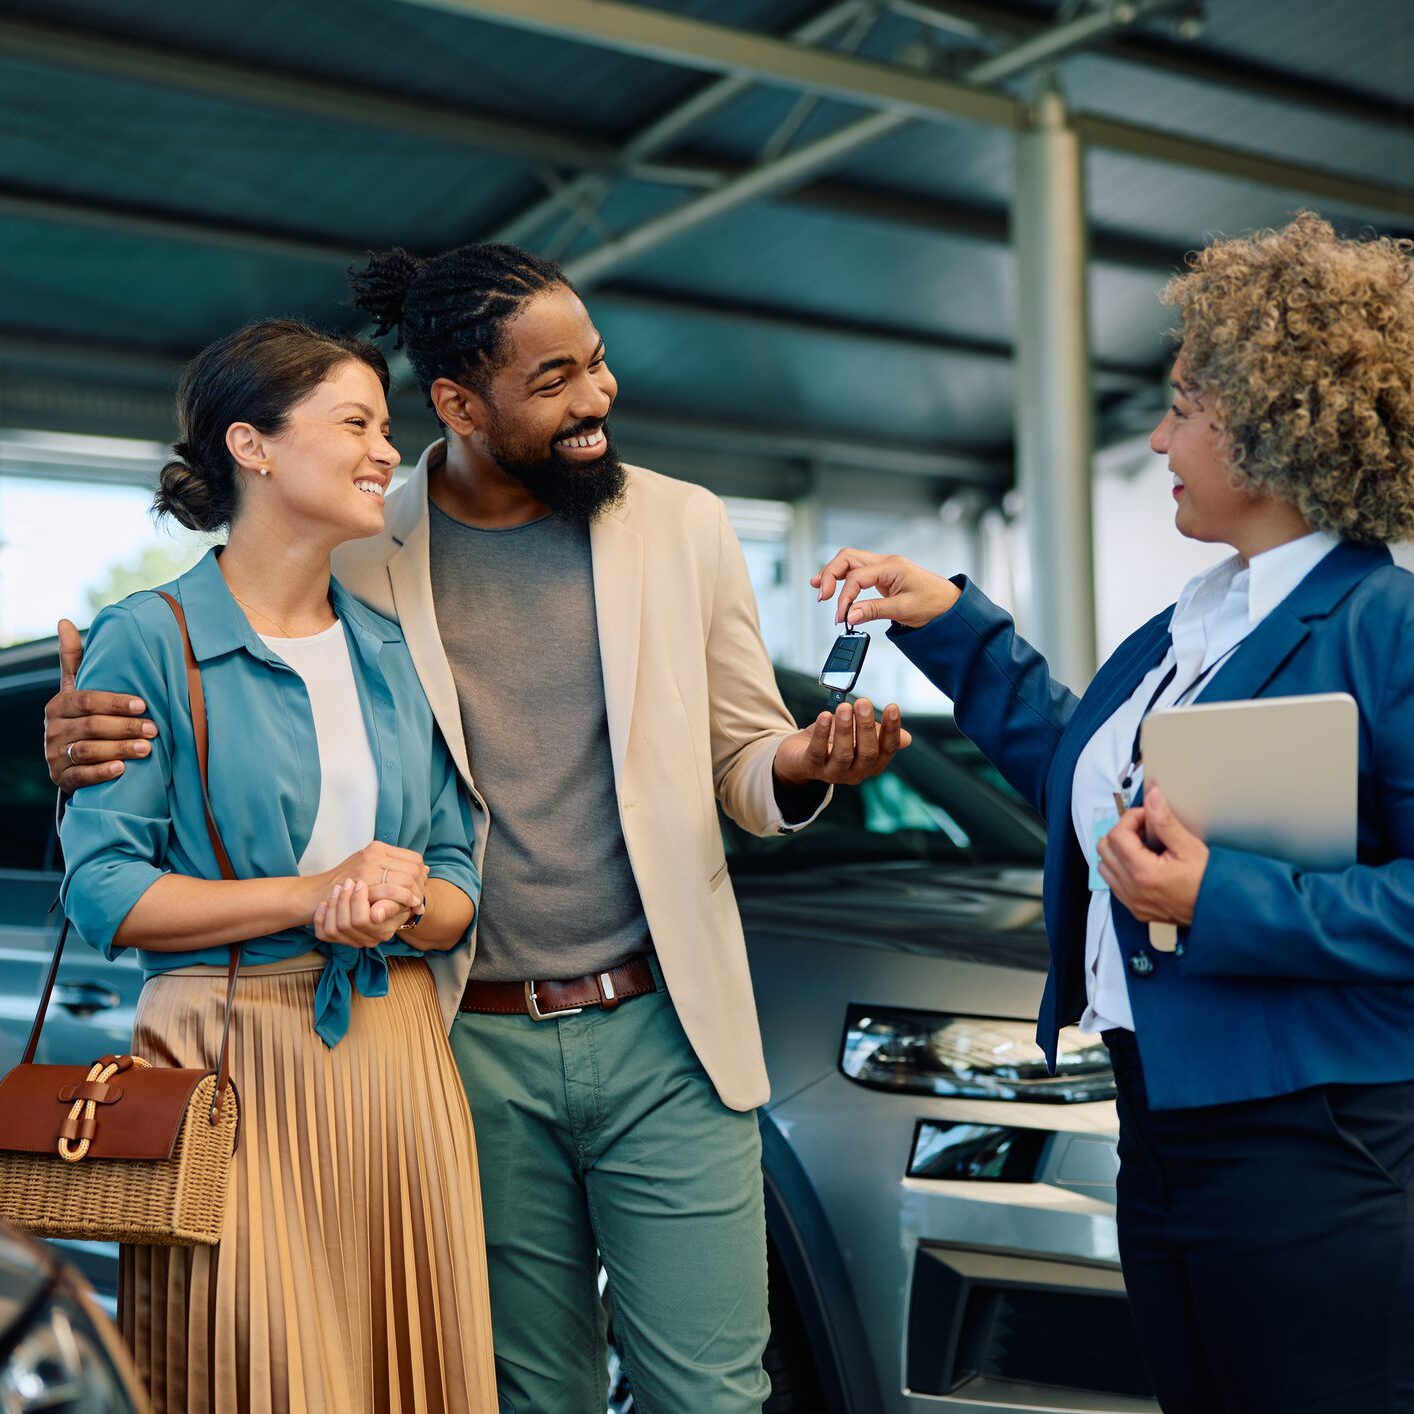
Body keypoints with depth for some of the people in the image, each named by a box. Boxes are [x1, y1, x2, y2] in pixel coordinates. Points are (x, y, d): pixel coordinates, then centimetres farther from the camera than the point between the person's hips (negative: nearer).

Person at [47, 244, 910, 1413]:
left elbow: (747, 766, 7)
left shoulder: (683, 526, 2)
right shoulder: (357, 558, -2)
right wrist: (93, 745, -14)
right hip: (474, 1051, 0)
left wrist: (806, 765, -17)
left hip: (662, 1031, 0)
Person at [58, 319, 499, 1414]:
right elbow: (105, 892, -10)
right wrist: (313, 896, -16)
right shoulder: (149, 642, -4)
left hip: (397, 1062, 5)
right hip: (233, 1067, -5)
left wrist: (403, 904, -11)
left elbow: (457, 887, 11)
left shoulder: (396, 653, 12)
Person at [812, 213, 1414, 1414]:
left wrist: (1220, 903, -24)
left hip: (1314, 1158, -9)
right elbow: (1072, 768, 26)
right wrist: (949, 625, 22)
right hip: (1162, 1136, 9)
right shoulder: (1187, 626, 13)